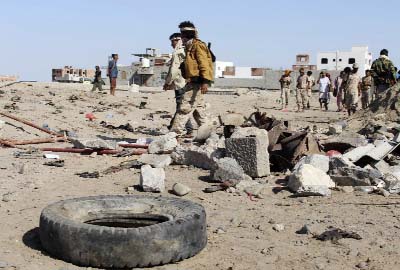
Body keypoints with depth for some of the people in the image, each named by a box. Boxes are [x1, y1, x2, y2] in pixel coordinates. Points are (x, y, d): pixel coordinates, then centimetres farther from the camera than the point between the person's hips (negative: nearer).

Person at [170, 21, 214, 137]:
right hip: (193, 82, 11)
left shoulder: (198, 45, -11)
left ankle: (177, 131, -9)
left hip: (196, 82, -11)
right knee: (198, 108, 12)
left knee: (185, 107, -10)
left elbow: (204, 64, -20)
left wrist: (205, 81, -29)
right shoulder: (189, 47, 20)